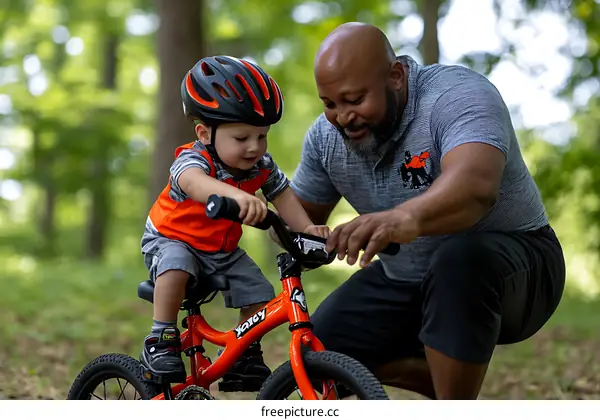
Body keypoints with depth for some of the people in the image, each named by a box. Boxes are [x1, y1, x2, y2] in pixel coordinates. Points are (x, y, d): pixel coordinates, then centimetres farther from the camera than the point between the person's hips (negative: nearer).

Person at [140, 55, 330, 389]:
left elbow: (283, 194, -4)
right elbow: (195, 182, -57)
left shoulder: (261, 165, -14)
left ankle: (245, 357, 12)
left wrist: (306, 227, -24)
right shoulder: (193, 159, -33)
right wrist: (236, 196, -78)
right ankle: (161, 341, -23)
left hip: (223, 250, 6)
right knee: (176, 266, -37)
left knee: (260, 295, -8)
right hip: (171, 239, -5)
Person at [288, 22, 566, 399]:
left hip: (510, 264, -7)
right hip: (406, 280, 7)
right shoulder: (327, 135, -4)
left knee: (459, 260, -38)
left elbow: (475, 185, -46)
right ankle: (454, 391, 15)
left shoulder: (457, 96, -26)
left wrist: (405, 219, -65)